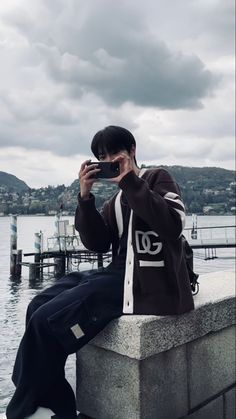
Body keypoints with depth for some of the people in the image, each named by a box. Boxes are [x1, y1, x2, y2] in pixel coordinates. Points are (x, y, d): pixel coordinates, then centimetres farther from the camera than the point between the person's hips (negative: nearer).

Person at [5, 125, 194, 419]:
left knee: (47, 320, -16)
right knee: (38, 307, -3)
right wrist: (86, 197, -5)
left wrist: (131, 181, -19)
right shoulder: (118, 198, 18)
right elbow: (97, 244, 6)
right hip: (121, 272, 8)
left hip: (149, 282, -8)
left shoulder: (157, 178, -1)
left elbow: (172, 226, -20)